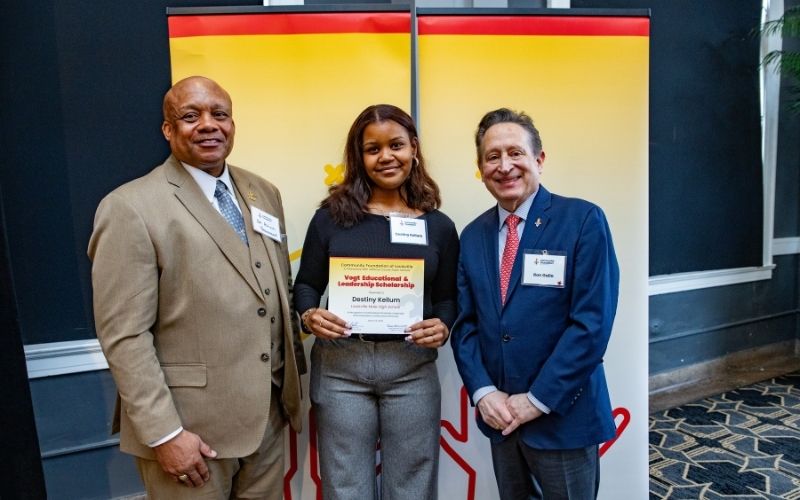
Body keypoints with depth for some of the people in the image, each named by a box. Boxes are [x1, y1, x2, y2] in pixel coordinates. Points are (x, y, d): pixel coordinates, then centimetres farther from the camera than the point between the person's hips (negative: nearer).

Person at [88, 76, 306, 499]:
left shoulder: (264, 194, 7)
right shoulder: (132, 207, -12)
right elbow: (124, 335, -14)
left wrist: (293, 372, 12)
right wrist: (164, 433, -15)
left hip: (267, 411, 6)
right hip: (191, 422, -5)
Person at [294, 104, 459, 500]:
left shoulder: (438, 226, 4)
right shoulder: (331, 216, 1)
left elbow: (447, 298, 7)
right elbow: (306, 285, 6)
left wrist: (442, 328, -13)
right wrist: (310, 316, -15)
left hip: (412, 369, 1)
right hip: (340, 366, 0)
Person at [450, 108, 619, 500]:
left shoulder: (583, 220, -10)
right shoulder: (472, 235, 5)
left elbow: (592, 322, -15)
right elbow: (465, 323, 5)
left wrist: (537, 400, -15)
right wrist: (482, 392, -8)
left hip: (562, 415, -4)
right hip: (500, 415, 5)